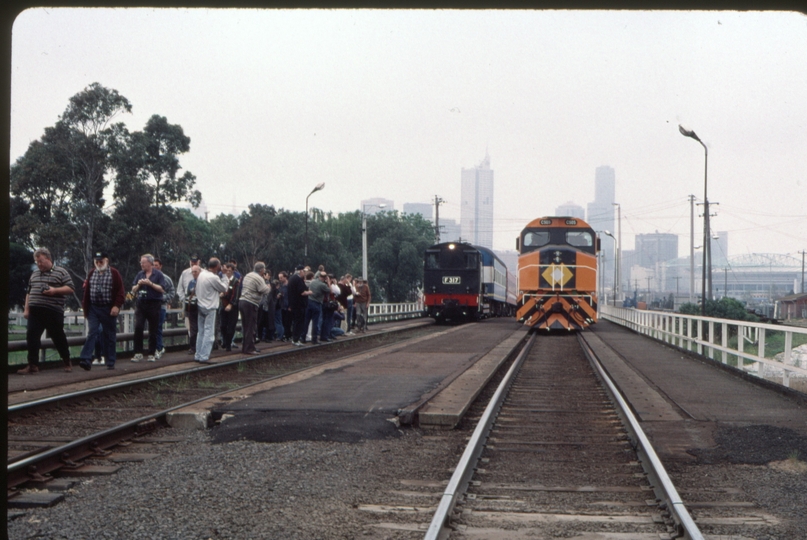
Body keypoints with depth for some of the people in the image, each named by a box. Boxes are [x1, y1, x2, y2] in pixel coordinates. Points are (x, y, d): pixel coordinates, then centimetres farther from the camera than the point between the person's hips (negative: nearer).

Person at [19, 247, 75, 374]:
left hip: (53, 311, -5)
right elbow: (29, 292, 22)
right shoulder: (34, 274, 18)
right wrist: (26, 309, 13)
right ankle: (33, 365, -1)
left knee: (58, 337, 3)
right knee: (31, 337, -5)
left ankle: (67, 362, 19)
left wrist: (55, 290, -19)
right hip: (35, 311, 5)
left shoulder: (61, 272, 1)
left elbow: (70, 289, -5)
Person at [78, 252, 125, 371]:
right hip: (93, 308, 3)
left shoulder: (114, 273, -2)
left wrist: (117, 305, -15)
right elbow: (87, 291, 11)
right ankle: (86, 359, -15)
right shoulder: (91, 273, 10)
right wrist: (85, 307, 7)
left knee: (110, 335, 4)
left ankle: (110, 362, 11)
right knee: (92, 333, -7)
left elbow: (120, 291, -6)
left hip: (108, 309, -2)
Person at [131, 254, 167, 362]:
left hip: (154, 304, -3)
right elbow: (133, 290, 15)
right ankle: (138, 353, -4)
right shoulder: (140, 274, 12)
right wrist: (138, 285, -6)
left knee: (153, 331, 2)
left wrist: (150, 284, -16)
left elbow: (162, 289, -8)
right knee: (138, 327, -9)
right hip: (141, 303, 3)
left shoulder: (158, 274, -1)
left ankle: (152, 354, 11)